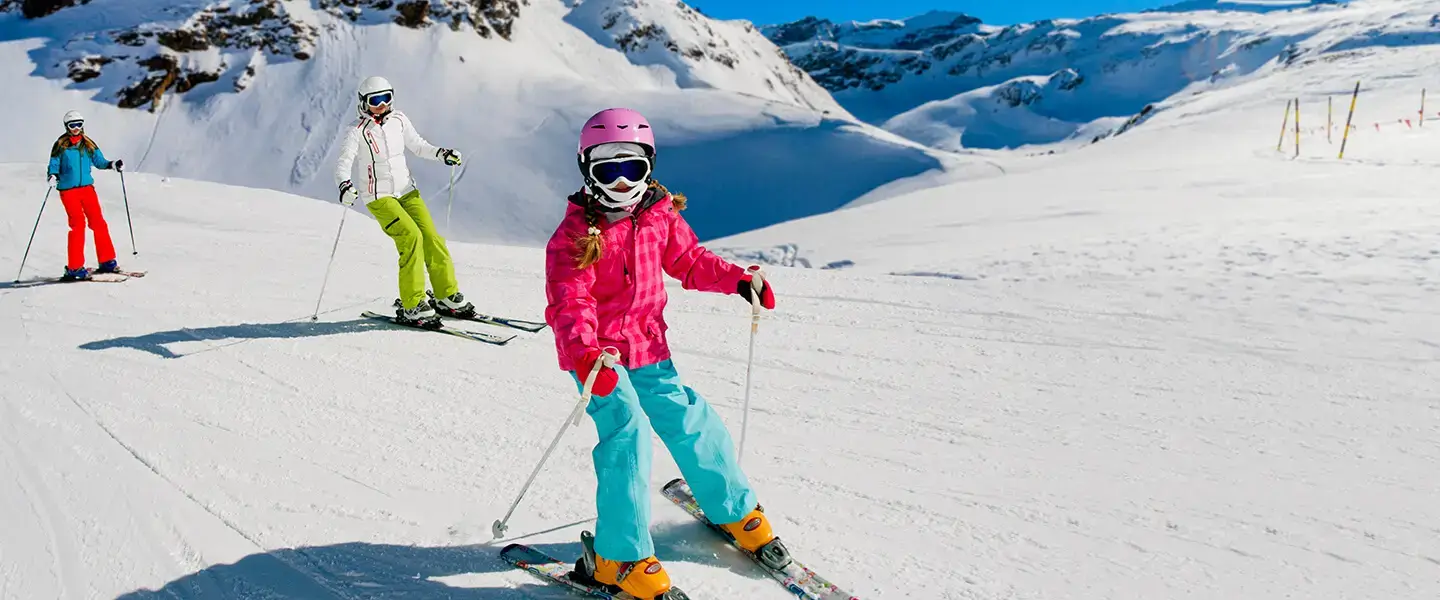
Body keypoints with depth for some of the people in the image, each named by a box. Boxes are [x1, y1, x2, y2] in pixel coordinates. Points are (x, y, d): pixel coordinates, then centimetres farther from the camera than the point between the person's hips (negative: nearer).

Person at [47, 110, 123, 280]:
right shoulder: (60, 145, 1)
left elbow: (99, 161, 12)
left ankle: (107, 261, 8)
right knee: (78, 224, -11)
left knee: (98, 222, -2)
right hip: (68, 190, -3)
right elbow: (53, 166, 1)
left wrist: (112, 164, -7)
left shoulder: (88, 144, 10)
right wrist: (52, 176, -18)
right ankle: (75, 268, -6)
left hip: (87, 187, 3)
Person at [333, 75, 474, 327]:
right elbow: (343, 164, -15)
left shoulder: (398, 120, 5)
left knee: (431, 238, -5)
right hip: (379, 197, -5)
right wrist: (344, 186, -34)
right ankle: (412, 307, -15)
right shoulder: (357, 131, -8)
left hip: (407, 190, 5)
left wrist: (441, 153, 3)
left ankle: (447, 296, 11)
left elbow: (417, 145, 19)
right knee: (411, 237, -22)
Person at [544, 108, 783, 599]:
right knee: (626, 432, -19)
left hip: (648, 348, 5)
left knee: (689, 421, 8)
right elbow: (570, 302, -25)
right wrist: (585, 352, -42)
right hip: (597, 356, -5)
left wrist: (737, 279, 0)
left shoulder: (660, 216, 2)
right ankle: (618, 557, -7)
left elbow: (689, 260, 15)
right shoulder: (574, 236, -14)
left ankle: (735, 511, 31)